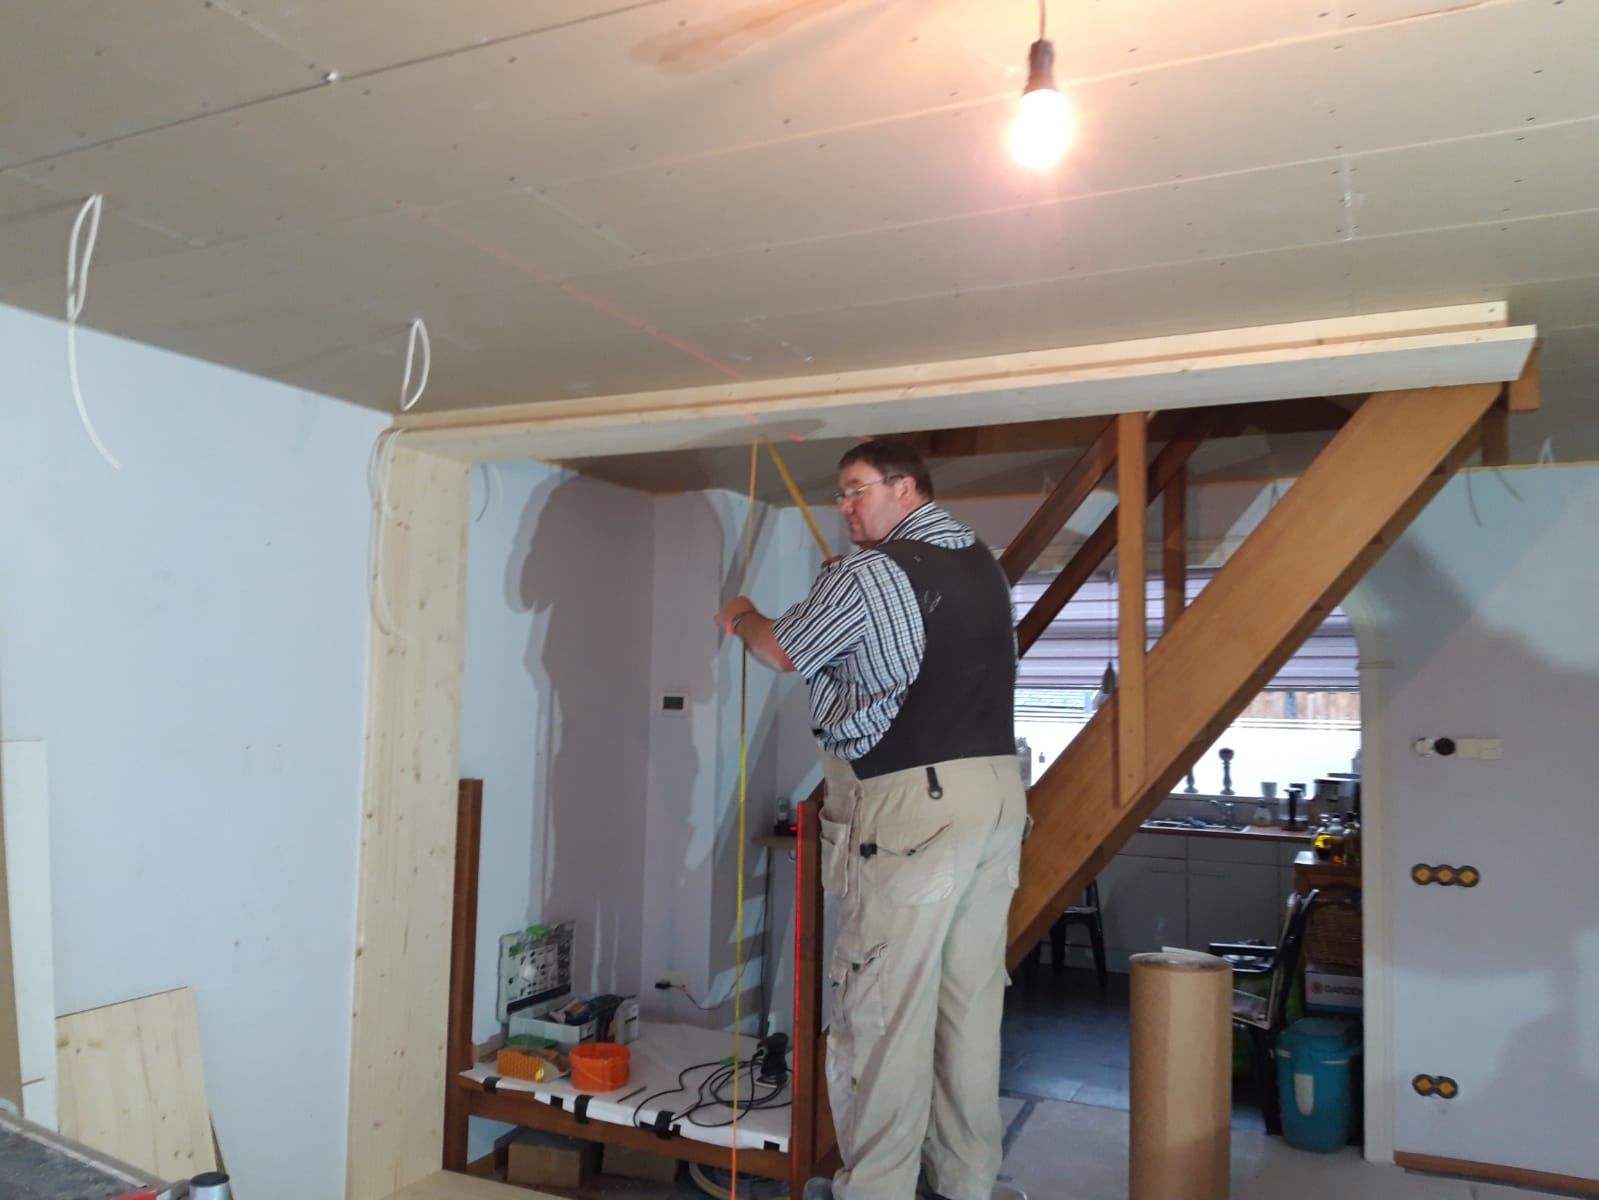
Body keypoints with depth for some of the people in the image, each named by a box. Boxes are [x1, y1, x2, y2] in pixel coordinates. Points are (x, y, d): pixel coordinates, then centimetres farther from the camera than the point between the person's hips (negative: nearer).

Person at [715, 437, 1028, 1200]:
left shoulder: (868, 572, -8)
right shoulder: (981, 562, 14)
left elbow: (784, 652, 4)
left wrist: (739, 617, 24)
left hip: (915, 799, -8)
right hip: (998, 787, 8)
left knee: (886, 999, -1)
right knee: (972, 991, 13)